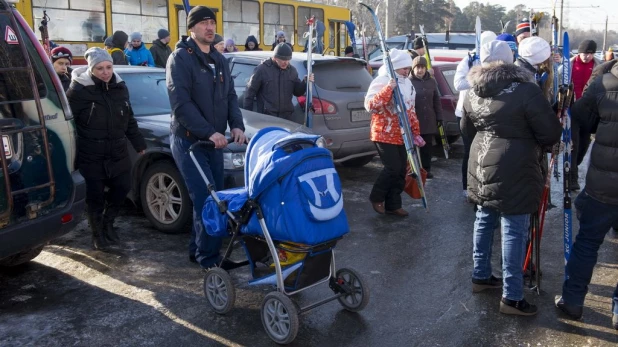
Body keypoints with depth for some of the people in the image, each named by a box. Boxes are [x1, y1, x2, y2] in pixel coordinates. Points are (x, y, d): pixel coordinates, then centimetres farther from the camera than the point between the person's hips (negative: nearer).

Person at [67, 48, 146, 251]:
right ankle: (98, 234, 21)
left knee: (123, 187, 9)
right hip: (91, 156, -5)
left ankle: (108, 223, 33)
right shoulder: (79, 90, -12)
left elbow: (129, 120, 15)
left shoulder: (120, 87, 6)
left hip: (118, 152, 5)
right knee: (95, 196, 3)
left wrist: (139, 145, 15)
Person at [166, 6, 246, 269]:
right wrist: (209, 132, -25)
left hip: (214, 141, 7)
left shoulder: (219, 60, 15)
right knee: (205, 200, -11)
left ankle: (197, 250, 23)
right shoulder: (180, 58, -9)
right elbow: (181, 103, -18)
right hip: (188, 140, -7)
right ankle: (209, 259, -2)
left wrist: (236, 125, -4)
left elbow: (230, 96, 15)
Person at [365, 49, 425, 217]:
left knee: (401, 171, 6)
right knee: (393, 168, -13)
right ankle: (376, 197, 10)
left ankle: (393, 205, 18)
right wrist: (388, 88, -29)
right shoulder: (381, 81, -12)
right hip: (385, 135, -7)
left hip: (402, 135, 7)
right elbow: (370, 105, -24)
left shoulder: (407, 83, 13)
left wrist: (416, 132, 15)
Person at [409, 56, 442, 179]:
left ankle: (426, 169, 20)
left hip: (429, 121, 4)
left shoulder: (432, 81, 9)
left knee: (427, 147, 10)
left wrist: (439, 118, 10)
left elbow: (437, 101, 13)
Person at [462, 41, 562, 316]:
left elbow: (466, 130, 20)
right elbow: (551, 134, -10)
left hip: (482, 167, 7)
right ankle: (512, 297, 6)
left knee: (484, 221, 20)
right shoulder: (526, 91, -14)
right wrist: (530, 141, 9)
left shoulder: (474, 93, 5)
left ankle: (480, 276, 33)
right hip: (514, 173, -7)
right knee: (514, 232, -1)